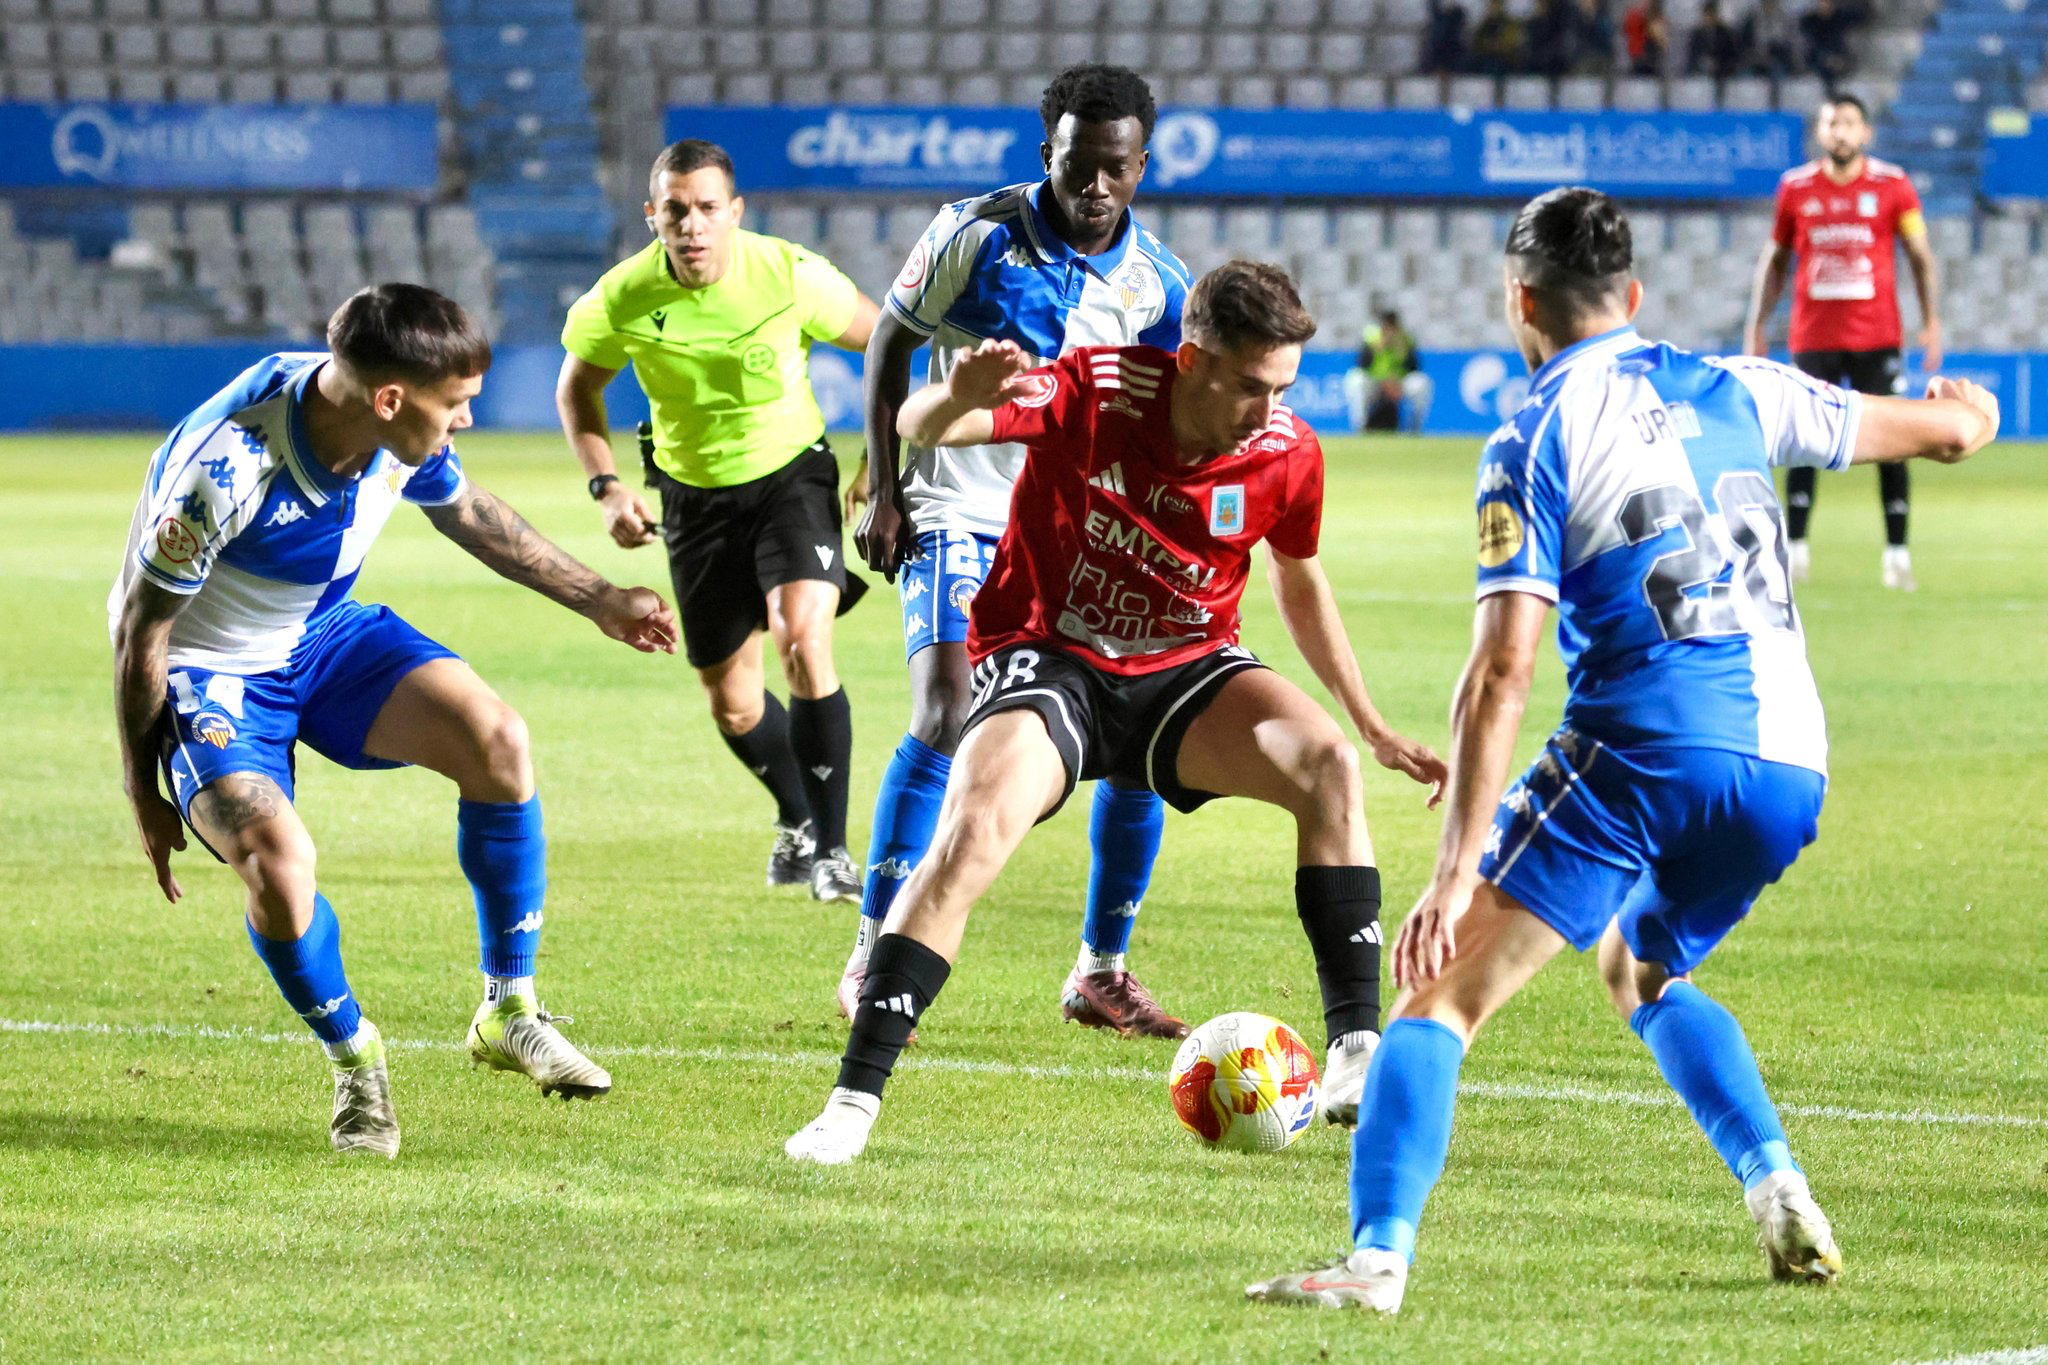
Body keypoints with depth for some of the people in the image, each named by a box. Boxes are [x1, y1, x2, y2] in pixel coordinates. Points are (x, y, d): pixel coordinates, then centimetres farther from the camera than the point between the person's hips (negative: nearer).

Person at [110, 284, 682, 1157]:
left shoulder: (404, 436, -16)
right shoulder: (225, 467, -36)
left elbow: (466, 512, 10)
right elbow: (142, 631, -22)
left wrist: (598, 601, 17)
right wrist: (144, 795, -12)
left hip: (326, 633, 6)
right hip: (210, 672, -6)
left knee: (496, 738, -17)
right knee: (276, 859, -29)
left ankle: (509, 1013, 0)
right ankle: (354, 1063, 1)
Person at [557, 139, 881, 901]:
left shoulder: (792, 275, -21)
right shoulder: (624, 299, -17)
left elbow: (882, 344, -4)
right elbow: (577, 388, 2)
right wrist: (606, 486, -10)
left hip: (792, 474, -3)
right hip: (695, 494, 3)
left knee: (804, 645, -25)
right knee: (730, 698, 9)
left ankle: (831, 846, -14)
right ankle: (796, 818, 40)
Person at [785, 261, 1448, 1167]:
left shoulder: (1287, 454, -10)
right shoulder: (1094, 391, -21)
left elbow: (1299, 581, 11)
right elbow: (916, 429, -27)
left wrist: (1373, 727, 13)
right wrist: (957, 400, -53)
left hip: (1185, 673, 3)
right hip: (1047, 660, -3)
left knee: (1325, 763, -23)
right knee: (973, 830, -28)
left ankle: (1356, 1050, -17)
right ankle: (853, 1101, -20)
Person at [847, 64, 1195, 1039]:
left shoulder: (1157, 285, -3)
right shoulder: (977, 235, -11)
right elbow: (890, 344, 2)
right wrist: (882, 491, -4)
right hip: (961, 518, -4)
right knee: (947, 716, -22)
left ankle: (1100, 976, 13)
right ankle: (871, 963, -11)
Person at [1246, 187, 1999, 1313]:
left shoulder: (1532, 442, 0)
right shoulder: (1734, 391, 14)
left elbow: (1502, 668, -10)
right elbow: (1949, 428, 27)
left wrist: (1457, 868, -12)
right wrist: (1964, 406, 53)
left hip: (1640, 750, -6)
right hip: (1789, 764, 6)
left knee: (1441, 995, -3)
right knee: (1642, 968, 32)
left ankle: (1377, 1254, -21)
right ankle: (1780, 1197, 16)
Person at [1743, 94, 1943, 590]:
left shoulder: (1892, 186, 1)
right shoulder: (1795, 188, 5)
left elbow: (1921, 257, 4)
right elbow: (1775, 261, 13)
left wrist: (1932, 323, -4)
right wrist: (1756, 326, 9)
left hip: (1878, 338, -1)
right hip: (1813, 338, 1)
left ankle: (1897, 551, 2)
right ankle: (1794, 547, 2)